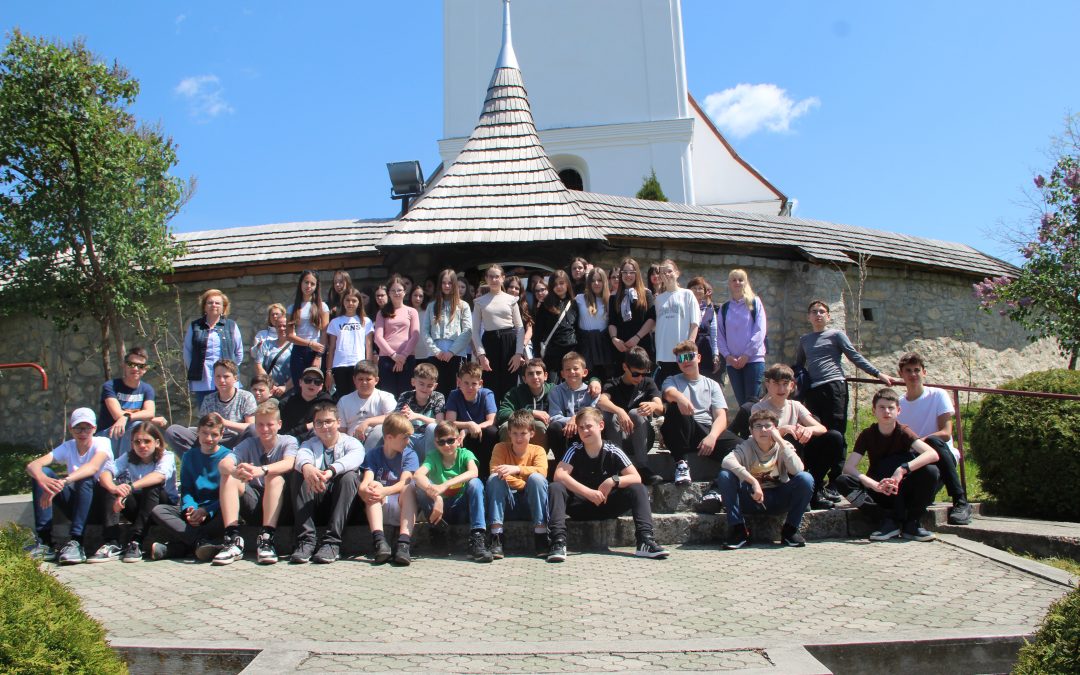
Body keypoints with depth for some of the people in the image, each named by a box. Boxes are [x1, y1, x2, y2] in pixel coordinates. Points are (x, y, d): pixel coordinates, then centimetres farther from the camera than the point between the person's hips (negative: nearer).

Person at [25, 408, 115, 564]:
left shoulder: (102, 442, -9)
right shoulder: (68, 447, 2)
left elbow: (93, 467, -33)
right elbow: (32, 465, -15)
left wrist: (63, 482, -49)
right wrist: (43, 480, -40)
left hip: (100, 504, -4)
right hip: (76, 503, 4)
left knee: (85, 478, -34)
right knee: (42, 473, -16)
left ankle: (76, 543, -35)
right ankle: (44, 541, -20)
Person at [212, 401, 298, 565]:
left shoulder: (288, 441, 0)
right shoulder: (249, 444, 6)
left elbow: (289, 463, -23)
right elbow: (223, 463, -14)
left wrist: (262, 470, -43)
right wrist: (235, 470, -39)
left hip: (281, 506, -3)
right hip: (254, 505, 3)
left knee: (275, 477, -30)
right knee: (228, 477, -18)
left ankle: (266, 539, -32)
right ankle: (233, 540, -26)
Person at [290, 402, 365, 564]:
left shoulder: (351, 443, 7)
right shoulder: (309, 443, 14)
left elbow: (355, 457, -21)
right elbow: (302, 455, -13)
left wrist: (331, 471, -42)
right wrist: (306, 467, -40)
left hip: (341, 501, -2)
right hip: (315, 498, 2)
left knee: (349, 476, -30)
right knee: (299, 476, -23)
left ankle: (332, 542, -33)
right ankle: (306, 540, -31)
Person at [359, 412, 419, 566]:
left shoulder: (410, 455, 5)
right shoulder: (373, 455, 8)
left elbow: (404, 483, -12)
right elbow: (366, 482, -9)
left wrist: (384, 491, -32)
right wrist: (365, 490, -34)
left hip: (403, 507, -1)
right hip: (379, 508, 1)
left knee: (409, 488, -29)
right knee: (373, 486, -26)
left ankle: (403, 543, -45)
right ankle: (379, 540, -43)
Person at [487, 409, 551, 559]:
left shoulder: (538, 450, 2)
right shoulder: (500, 447, 3)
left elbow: (542, 472, -19)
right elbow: (495, 472, -14)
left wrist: (517, 469, -35)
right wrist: (526, 485, -18)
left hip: (530, 504, -1)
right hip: (507, 503, 1)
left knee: (536, 478, -28)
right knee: (494, 478, -26)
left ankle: (541, 537, -27)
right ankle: (495, 538, -30)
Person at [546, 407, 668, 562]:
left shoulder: (613, 452, -6)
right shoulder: (574, 451, -7)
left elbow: (636, 478, -10)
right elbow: (559, 475, -23)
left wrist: (613, 481, -29)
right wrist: (589, 493, -32)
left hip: (607, 506, 1)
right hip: (580, 506, -1)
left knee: (638, 489, -19)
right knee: (555, 488, -27)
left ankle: (644, 541, -30)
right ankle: (558, 542, -38)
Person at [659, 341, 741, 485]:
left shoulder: (712, 385, 20)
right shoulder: (672, 381, 17)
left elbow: (721, 417, 6)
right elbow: (669, 392, -10)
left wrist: (712, 436, -17)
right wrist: (680, 397, -37)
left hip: (708, 431, 0)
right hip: (684, 433, 0)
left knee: (741, 447, -30)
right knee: (677, 406, -33)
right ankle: (680, 463, -26)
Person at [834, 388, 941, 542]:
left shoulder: (904, 432, -10)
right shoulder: (868, 434, -7)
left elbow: (933, 454, -27)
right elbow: (848, 467, -19)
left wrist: (902, 469, -41)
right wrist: (875, 485, -36)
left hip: (905, 489, -1)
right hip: (879, 490, 1)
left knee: (930, 471, -29)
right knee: (842, 481, -27)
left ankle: (911, 524, -15)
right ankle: (892, 520, -23)